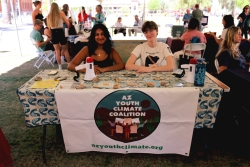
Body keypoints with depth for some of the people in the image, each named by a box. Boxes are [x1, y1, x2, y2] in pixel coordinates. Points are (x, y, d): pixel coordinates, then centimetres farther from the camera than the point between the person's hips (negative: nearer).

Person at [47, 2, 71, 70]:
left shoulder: (48, 16, 5)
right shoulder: (61, 13, -3)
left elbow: (49, 27, 9)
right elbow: (68, 23, -1)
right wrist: (68, 27, 20)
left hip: (53, 33, 2)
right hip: (60, 32, -2)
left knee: (57, 50, 10)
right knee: (65, 49, 10)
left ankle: (60, 66, 13)